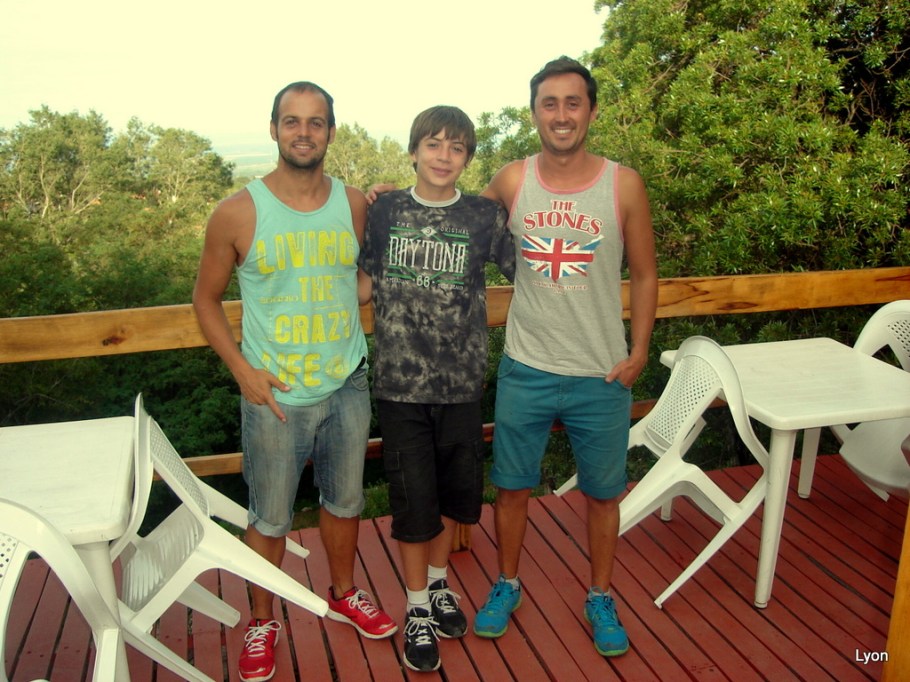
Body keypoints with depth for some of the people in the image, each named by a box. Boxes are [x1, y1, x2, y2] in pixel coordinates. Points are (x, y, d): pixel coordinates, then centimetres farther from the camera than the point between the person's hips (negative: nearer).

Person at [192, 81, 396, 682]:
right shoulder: (239, 213, -9)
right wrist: (243, 370, -9)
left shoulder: (355, 205, -1)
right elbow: (206, 299, 0)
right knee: (269, 519, 10)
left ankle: (344, 595, 44)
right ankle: (263, 622, 33)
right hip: (275, 396, -3)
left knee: (345, 501, 20)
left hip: (348, 387, 3)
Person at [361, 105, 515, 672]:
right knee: (412, 498, 7)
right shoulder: (383, 211, -1)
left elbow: (524, 270, 9)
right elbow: (356, 268, 11)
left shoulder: (486, 216, -3)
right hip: (401, 384, -1)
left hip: (463, 383, 1)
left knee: (454, 491, 16)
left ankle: (439, 583, 41)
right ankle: (417, 607, 28)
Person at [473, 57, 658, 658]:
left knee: (603, 493, 14)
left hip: (602, 377, -1)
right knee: (512, 487, 14)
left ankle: (600, 597, 37)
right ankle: (508, 584, 39)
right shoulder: (510, 182, -3)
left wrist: (639, 353, -5)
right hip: (525, 370, 1)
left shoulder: (624, 185, -5)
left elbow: (645, 275, 2)